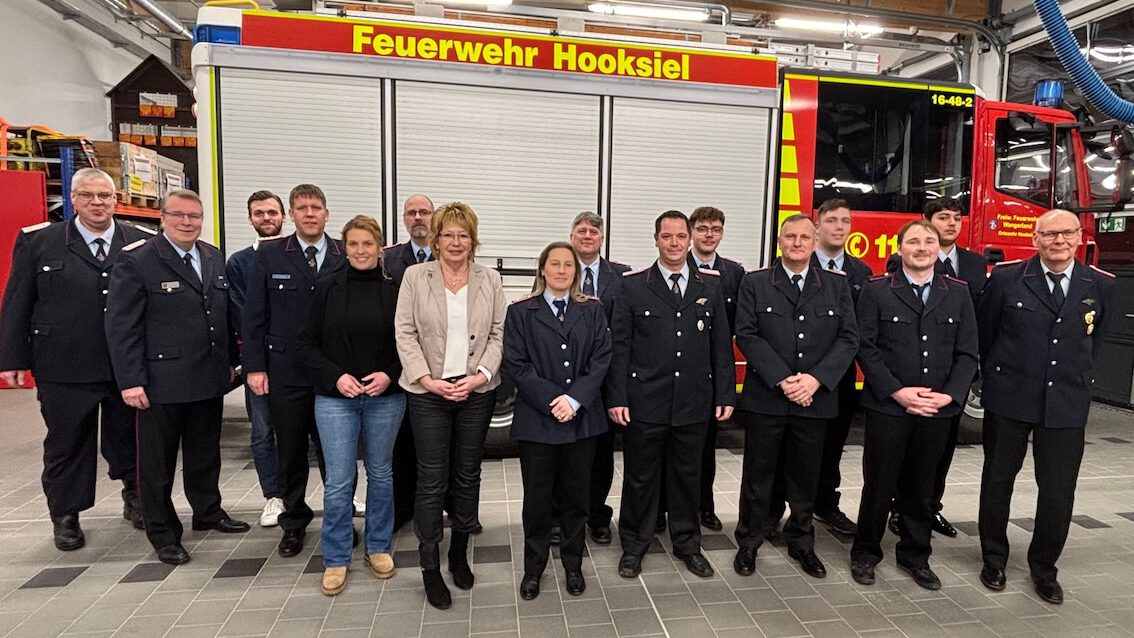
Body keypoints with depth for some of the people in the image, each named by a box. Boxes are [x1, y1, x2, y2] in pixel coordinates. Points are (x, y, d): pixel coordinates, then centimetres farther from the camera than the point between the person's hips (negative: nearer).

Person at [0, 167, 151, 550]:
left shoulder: (141, 243, 2)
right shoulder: (38, 242, 1)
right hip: (64, 369, 0)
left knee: (129, 437, 14)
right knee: (66, 444, 12)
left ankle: (135, 498, 34)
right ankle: (65, 517, 28)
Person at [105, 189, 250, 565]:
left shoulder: (215, 259, 9)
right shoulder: (136, 262, -9)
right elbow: (121, 325, -11)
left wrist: (230, 361, 12)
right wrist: (130, 380, -15)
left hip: (210, 379, 6)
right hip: (161, 382, -5)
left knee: (206, 454, 19)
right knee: (157, 463, 8)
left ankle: (208, 512, 36)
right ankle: (163, 534, 22)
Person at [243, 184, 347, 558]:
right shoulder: (269, 256, 3)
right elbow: (253, 316, 2)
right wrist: (254, 367, -4)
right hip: (285, 372, 1)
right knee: (290, 453, 13)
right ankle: (294, 523, 30)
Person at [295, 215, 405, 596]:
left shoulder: (394, 290, -2)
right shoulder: (328, 288, -1)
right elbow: (306, 343, 1)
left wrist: (390, 375, -13)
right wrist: (335, 376, -12)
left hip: (385, 397, 1)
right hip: (335, 397, 0)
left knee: (381, 474, 13)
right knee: (338, 481, 2)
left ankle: (379, 547, 31)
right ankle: (335, 559, 20)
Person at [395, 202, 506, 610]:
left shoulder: (490, 280, 5)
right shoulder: (415, 276, 1)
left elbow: (498, 334, 3)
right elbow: (405, 333, -3)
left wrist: (481, 375, -11)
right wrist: (427, 379, -13)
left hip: (477, 391, 2)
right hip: (428, 392, -2)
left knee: (468, 475, 12)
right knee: (432, 480, 2)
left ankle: (459, 553, 30)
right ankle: (430, 567, 16)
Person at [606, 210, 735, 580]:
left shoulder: (711, 286, 5)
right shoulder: (633, 286, -2)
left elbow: (721, 344, 6)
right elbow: (619, 346, -4)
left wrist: (726, 394, 2)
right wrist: (616, 397, -9)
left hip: (694, 403, 2)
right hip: (644, 401, -2)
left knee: (688, 475, 15)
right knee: (640, 477, 10)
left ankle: (687, 543, 34)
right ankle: (634, 545, 29)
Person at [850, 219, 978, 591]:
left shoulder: (958, 293, 7)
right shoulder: (877, 291, -2)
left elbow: (967, 353, 4)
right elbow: (866, 348, -7)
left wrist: (949, 395, -9)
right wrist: (898, 392, -15)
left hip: (939, 409, 3)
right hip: (887, 406, -3)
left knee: (922, 486, 14)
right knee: (879, 484, 6)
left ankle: (915, 555, 30)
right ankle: (865, 553, 22)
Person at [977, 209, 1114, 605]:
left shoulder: (1100, 284, 3)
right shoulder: (1006, 277, -5)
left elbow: (1095, 339, 15)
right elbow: (985, 332, 4)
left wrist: (1079, 379, 15)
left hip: (1067, 404, 2)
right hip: (1009, 398, -1)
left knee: (1059, 490, 6)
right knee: (998, 480, 11)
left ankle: (1044, 566, 27)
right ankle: (993, 558, 28)